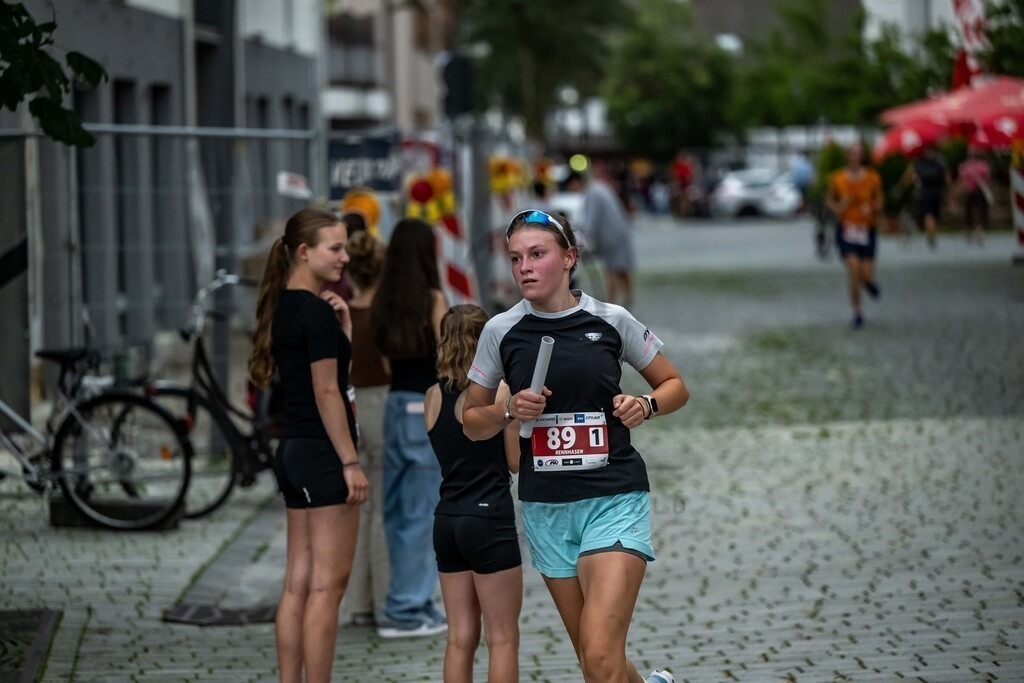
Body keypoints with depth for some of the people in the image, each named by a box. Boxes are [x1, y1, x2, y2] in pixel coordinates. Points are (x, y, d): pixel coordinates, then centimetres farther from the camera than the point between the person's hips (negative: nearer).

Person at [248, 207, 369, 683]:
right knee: (327, 584, -6)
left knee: (298, 583, 10)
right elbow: (327, 393, -17)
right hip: (323, 453, -9)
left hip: (293, 451, 9)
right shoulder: (315, 311, -14)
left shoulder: (282, 308, 13)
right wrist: (351, 463, -15)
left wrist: (341, 326, 6)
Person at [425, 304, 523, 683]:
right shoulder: (501, 392, -9)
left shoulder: (433, 396, 6)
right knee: (502, 638, 1)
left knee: (460, 638, 9)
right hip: (489, 518, -6)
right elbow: (516, 462, -5)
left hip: (447, 520, 6)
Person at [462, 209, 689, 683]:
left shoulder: (611, 320, -2)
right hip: (545, 506, 3)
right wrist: (510, 411, -9)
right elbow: (471, 421, 11)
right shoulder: (501, 331, 2)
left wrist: (646, 405, -10)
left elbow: (675, 386, 10)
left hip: (614, 498, -3)